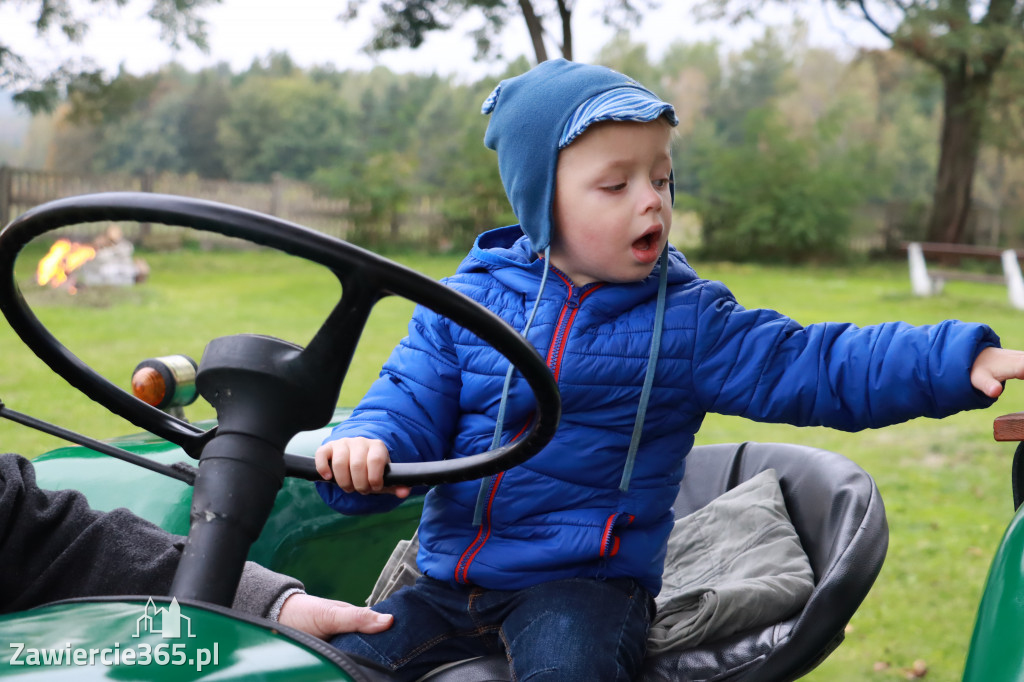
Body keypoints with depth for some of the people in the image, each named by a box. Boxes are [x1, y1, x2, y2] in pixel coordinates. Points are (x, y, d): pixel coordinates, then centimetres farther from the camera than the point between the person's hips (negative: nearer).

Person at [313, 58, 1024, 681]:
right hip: (449, 578, 3)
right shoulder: (465, 303, 3)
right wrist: (366, 449, -22)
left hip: (585, 584, -2)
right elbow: (411, 402, 3)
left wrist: (962, 361, -18)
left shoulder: (689, 319, -1)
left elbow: (811, 367, -7)